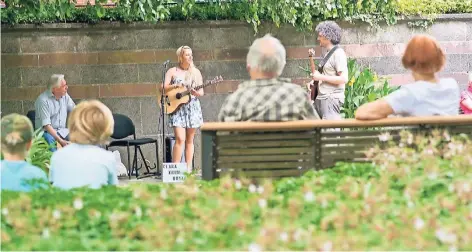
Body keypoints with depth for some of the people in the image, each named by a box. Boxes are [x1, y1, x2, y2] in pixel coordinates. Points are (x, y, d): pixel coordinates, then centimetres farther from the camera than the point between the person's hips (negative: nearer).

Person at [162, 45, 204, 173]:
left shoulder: (196, 72, 9)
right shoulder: (172, 72, 3)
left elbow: (201, 92, 8)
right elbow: (164, 88, -2)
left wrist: (196, 93, -13)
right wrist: (175, 86, -17)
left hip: (192, 108, 3)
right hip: (177, 107, -3)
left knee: (189, 140, 4)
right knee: (180, 139, -14)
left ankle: (188, 168, 7)